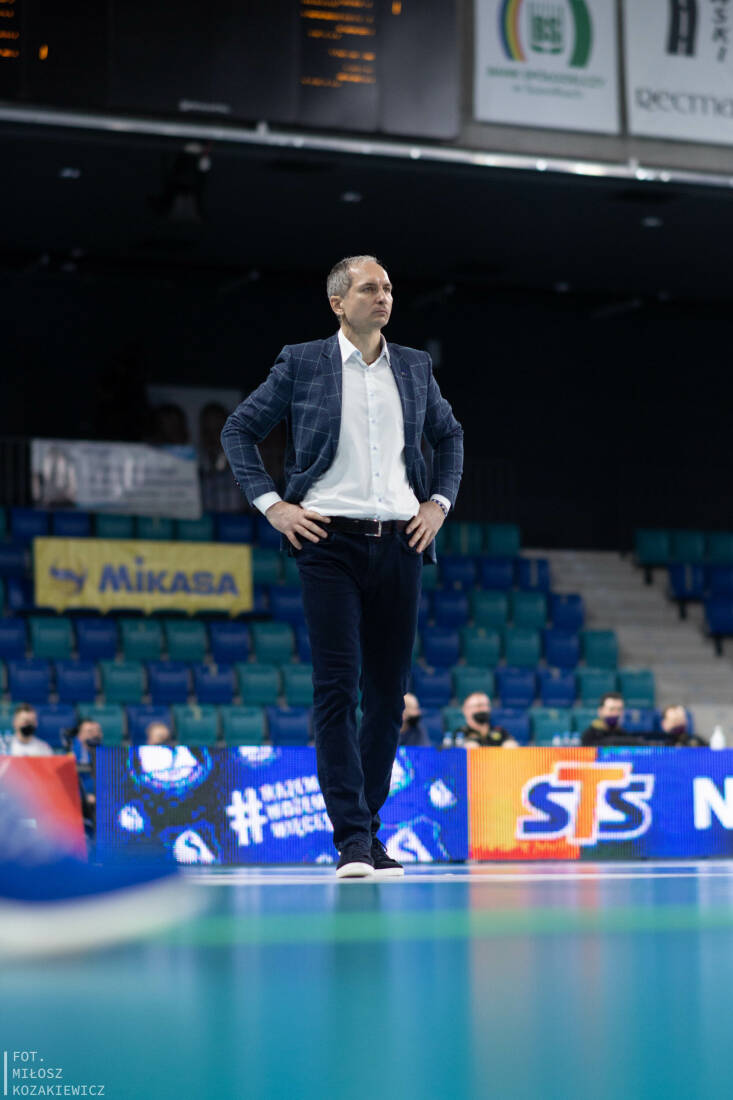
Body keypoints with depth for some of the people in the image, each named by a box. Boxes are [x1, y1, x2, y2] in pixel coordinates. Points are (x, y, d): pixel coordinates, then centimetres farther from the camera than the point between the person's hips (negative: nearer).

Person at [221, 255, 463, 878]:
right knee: (338, 687, -10)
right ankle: (352, 839, -11)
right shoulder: (301, 364, 2)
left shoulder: (415, 367, 12)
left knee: (390, 690, 5)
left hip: (400, 546, 4)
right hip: (330, 545, -4)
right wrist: (271, 504, -2)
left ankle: (367, 832, 16)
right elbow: (239, 430, 8)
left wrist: (440, 501, 14)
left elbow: (449, 434, 27)